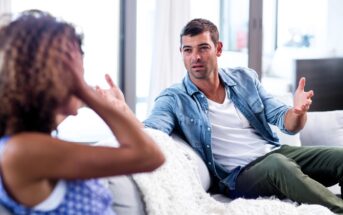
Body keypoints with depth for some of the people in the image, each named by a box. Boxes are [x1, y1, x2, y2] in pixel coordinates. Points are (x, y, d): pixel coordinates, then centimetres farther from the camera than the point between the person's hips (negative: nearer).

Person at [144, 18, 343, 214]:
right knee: (279, 164, -35)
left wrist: (298, 112, -18)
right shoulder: (174, 99, -3)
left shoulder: (245, 78, 9)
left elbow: (286, 122, 7)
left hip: (275, 152, 5)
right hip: (238, 175, -4)